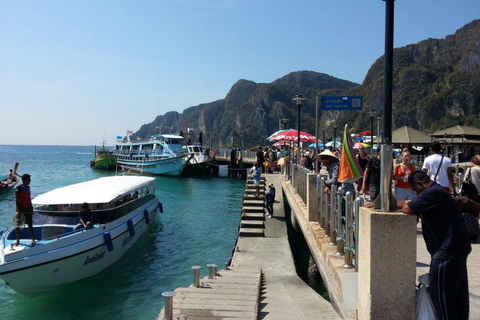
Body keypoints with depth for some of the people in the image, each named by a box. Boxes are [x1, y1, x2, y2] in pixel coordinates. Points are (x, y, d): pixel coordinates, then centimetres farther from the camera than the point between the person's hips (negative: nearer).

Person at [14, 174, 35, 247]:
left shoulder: (28, 187, 9)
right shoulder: (18, 188, -11)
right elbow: (17, 200, -13)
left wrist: (31, 208, 15)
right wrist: (18, 210, -17)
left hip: (28, 208, 5)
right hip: (21, 208, -5)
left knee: (30, 224, 5)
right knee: (17, 225, 4)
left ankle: (33, 240, 6)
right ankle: (17, 240, 17)